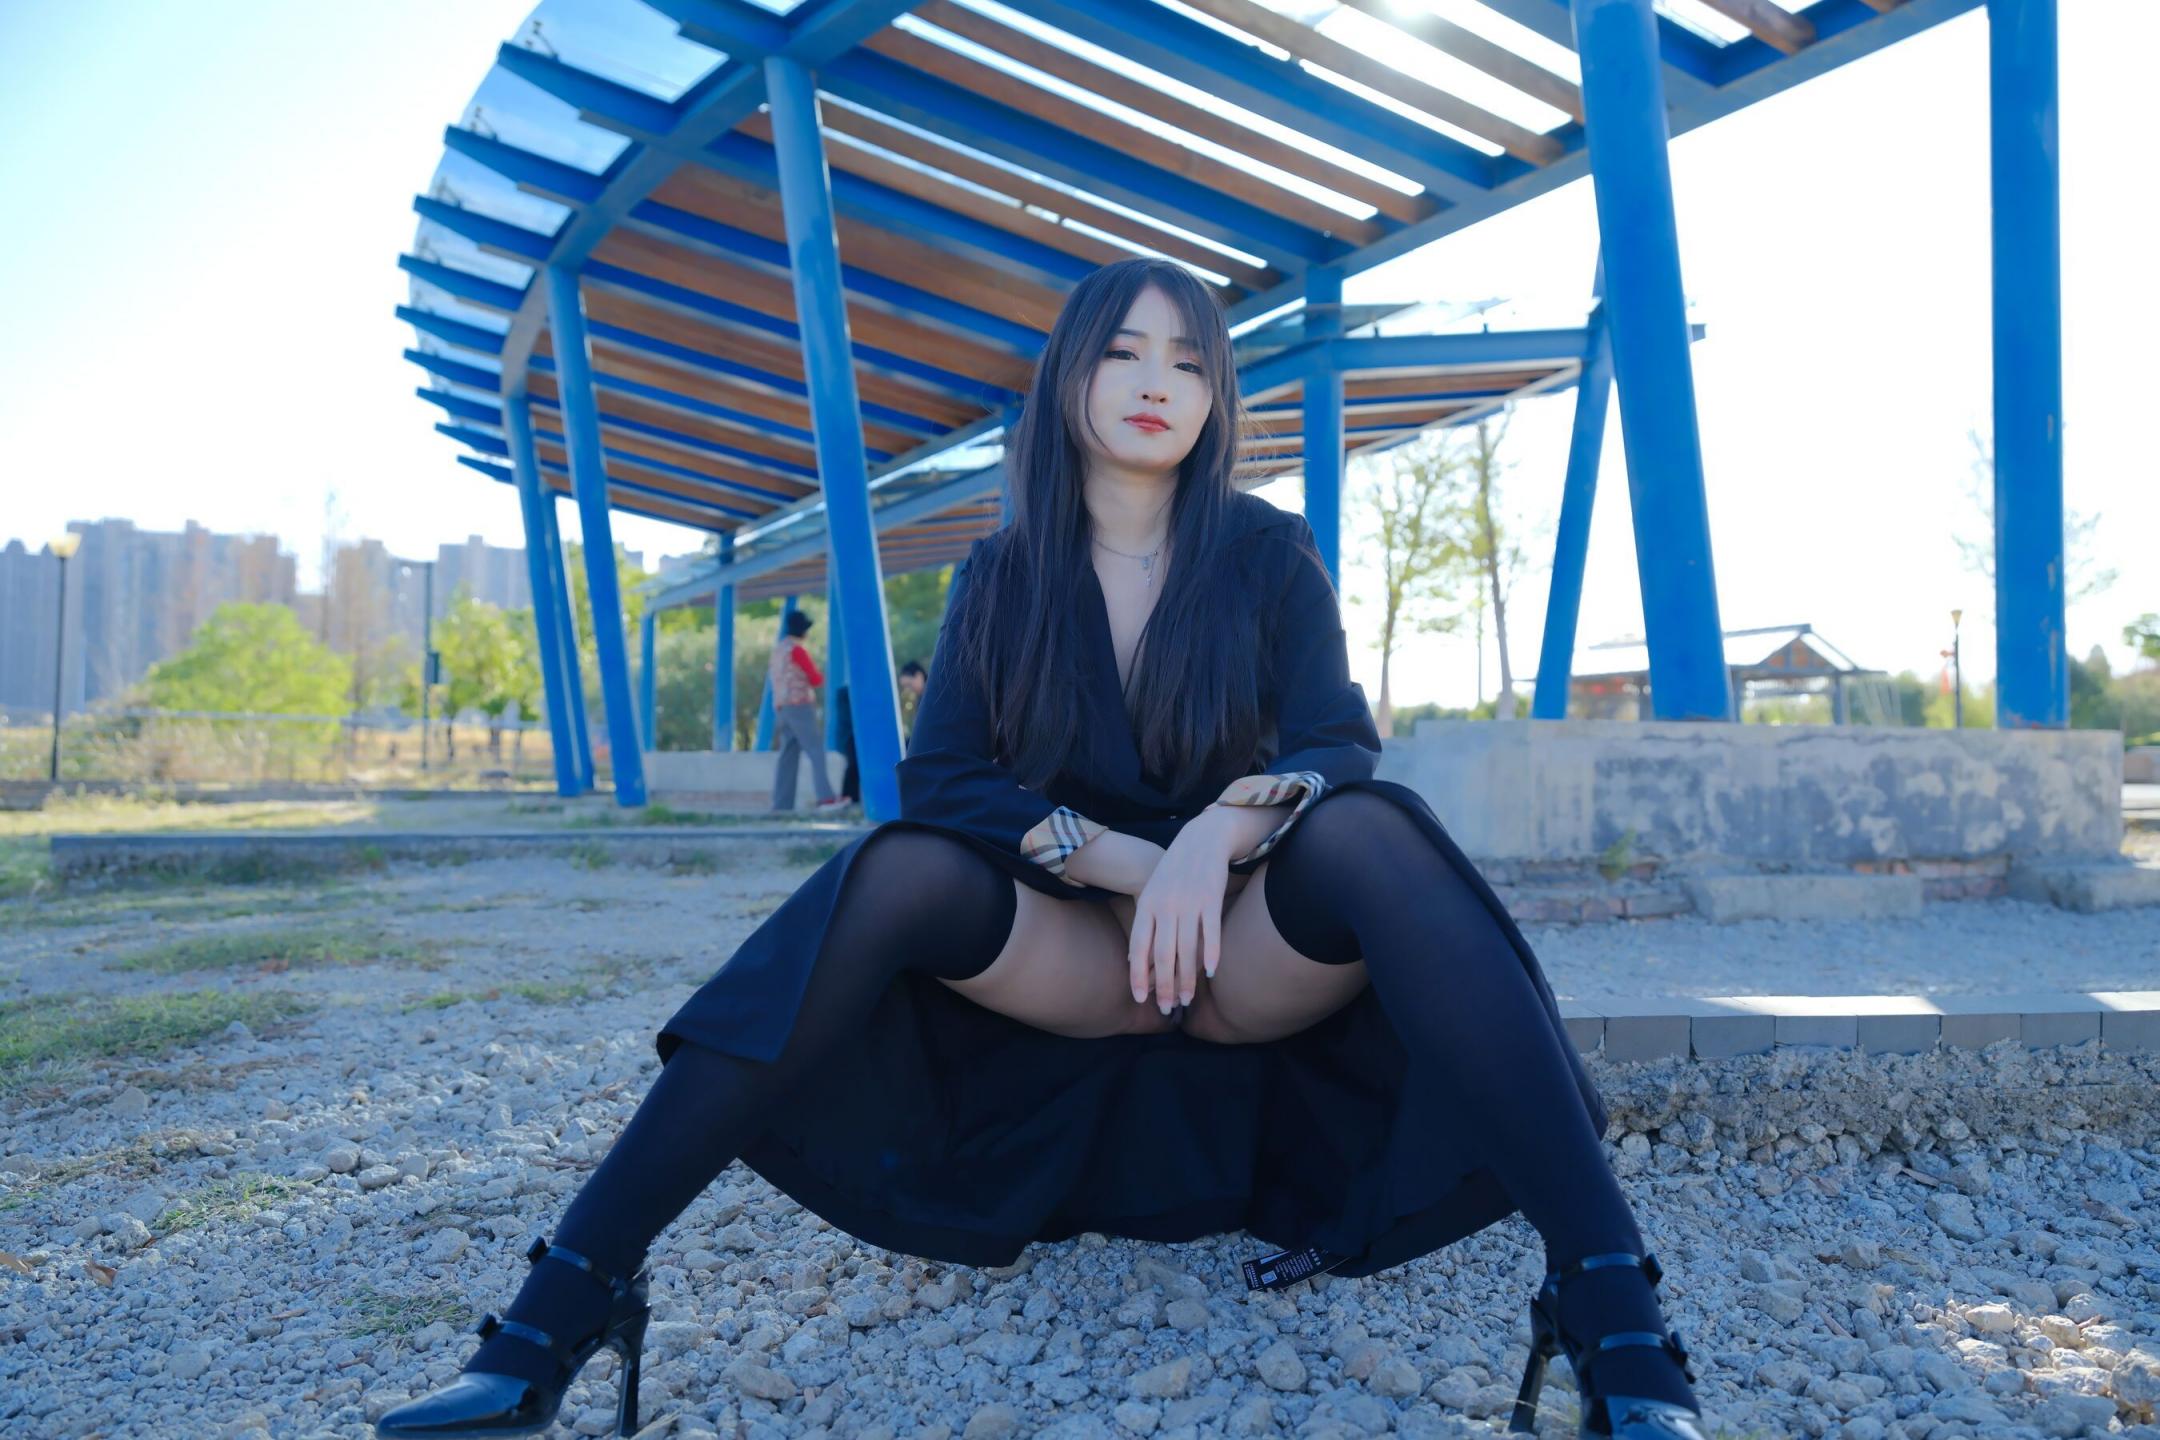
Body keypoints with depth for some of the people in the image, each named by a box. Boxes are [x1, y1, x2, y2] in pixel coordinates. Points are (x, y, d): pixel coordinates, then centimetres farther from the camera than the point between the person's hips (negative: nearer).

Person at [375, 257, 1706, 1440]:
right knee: (901, 871, -28)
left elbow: (1341, 749, -10)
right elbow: (938, 779, -8)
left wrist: (1221, 831, -31)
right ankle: (563, 1312, -31)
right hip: (1073, 957, 1)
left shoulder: (1269, 554, 1)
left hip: (1252, 953, 0)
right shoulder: (1003, 578, 4)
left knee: (1370, 832, -32)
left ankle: (1615, 1319, -41)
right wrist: (1130, 863, -21)